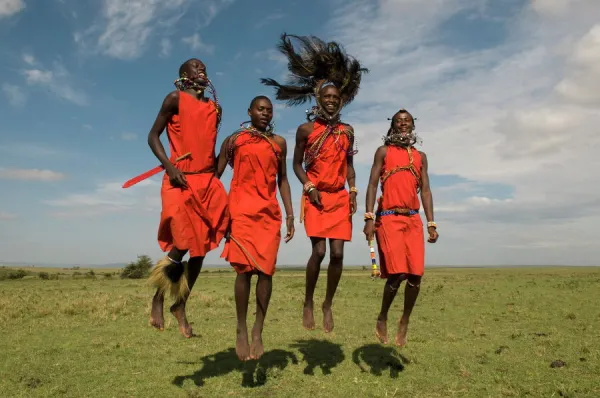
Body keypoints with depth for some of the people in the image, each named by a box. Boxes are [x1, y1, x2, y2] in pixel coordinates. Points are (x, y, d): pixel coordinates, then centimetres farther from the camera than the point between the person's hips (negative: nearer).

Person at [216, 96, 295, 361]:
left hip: (270, 212, 2)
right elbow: (216, 174, 7)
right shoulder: (234, 140, 10)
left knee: (265, 270, -4)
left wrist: (290, 214, 9)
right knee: (244, 268, -9)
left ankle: (258, 332, 6)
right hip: (241, 209, -2)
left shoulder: (279, 143, 16)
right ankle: (241, 331, 3)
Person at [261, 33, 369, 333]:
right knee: (319, 251, -13)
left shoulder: (347, 131, 11)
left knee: (337, 253, -3)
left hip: (340, 198, 3)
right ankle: (308, 302, 9)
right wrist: (309, 188, -11)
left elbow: (349, 164, 16)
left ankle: (328, 305, 16)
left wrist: (353, 191, 3)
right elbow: (296, 164, 4)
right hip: (316, 197, -3)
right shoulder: (305, 129, 2)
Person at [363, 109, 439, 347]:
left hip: (414, 219, 4)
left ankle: (405, 322, 17)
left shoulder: (420, 157, 19)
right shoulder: (384, 152, 8)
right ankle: (382, 319, 10)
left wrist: (431, 223, 6)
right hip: (389, 218, -4)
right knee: (397, 273, -14)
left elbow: (425, 191, 14)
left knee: (416, 274, -3)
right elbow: (372, 185, 0)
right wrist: (369, 218, -12)